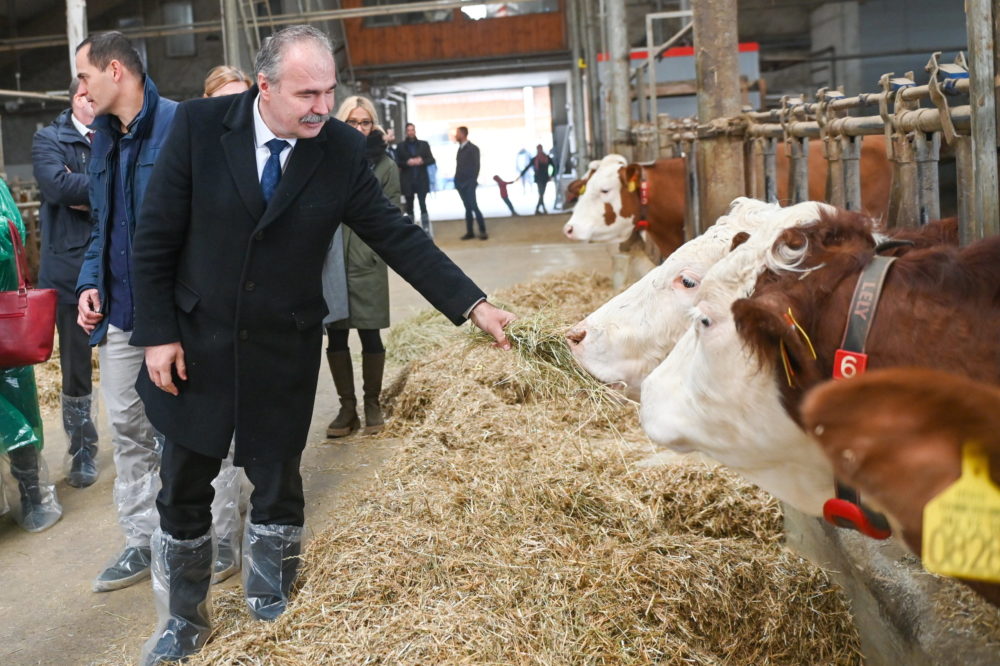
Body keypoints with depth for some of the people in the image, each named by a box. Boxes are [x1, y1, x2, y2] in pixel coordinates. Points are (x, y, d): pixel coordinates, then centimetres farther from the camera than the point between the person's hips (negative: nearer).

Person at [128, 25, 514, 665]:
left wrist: (475, 305, -12)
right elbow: (156, 238, -6)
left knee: (278, 484, 10)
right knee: (184, 490, 11)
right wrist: (158, 333, -8)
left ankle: (272, 613, 32)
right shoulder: (200, 125, -11)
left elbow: (397, 236, -6)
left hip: (284, 350, 0)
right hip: (196, 343, 0)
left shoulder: (344, 149, -9)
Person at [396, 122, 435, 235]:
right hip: (407, 181, 0)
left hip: (421, 180, 0)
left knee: (423, 205, -8)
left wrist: (422, 161, -12)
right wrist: (407, 162, -16)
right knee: (409, 206, 5)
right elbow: (397, 162, 1)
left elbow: (431, 160, 6)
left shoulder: (424, 144, 10)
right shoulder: (400, 146, 6)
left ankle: (426, 230, -6)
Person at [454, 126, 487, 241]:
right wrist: (457, 180, 7)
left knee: (473, 207, -10)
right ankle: (469, 232, 8)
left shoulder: (473, 148, -6)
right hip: (461, 183, 7)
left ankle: (482, 231, -5)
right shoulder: (460, 148, 15)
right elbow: (459, 166, 15)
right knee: (467, 208, 7)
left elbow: (476, 166, -10)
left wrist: (473, 181, -15)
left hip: (469, 183, -7)